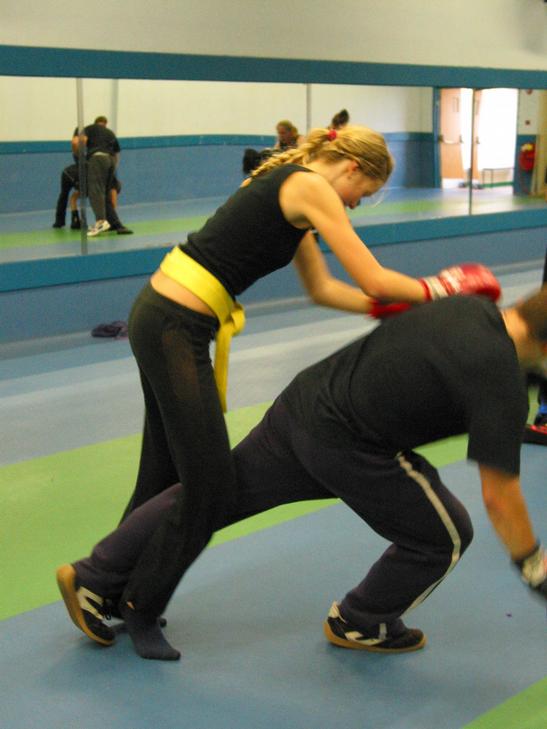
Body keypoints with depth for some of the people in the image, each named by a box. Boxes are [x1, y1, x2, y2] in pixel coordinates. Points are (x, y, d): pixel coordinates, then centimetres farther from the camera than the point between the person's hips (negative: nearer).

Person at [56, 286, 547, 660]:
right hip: (345, 447, -7)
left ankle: (92, 577, 25)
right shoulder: (501, 383, -15)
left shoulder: (470, 306, 7)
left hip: (301, 401, 8)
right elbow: (500, 496, -10)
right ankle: (360, 624, 33)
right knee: (444, 536, 13)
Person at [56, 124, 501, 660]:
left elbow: (322, 288, 21)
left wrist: (393, 309, 13)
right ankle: (140, 608, 16)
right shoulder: (310, 187, -10)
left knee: (165, 470, 20)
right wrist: (440, 287, 3)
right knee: (209, 488, -2)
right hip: (173, 328, -10)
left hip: (161, 317, 10)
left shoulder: (292, 186, 20)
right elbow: (372, 279, -13)